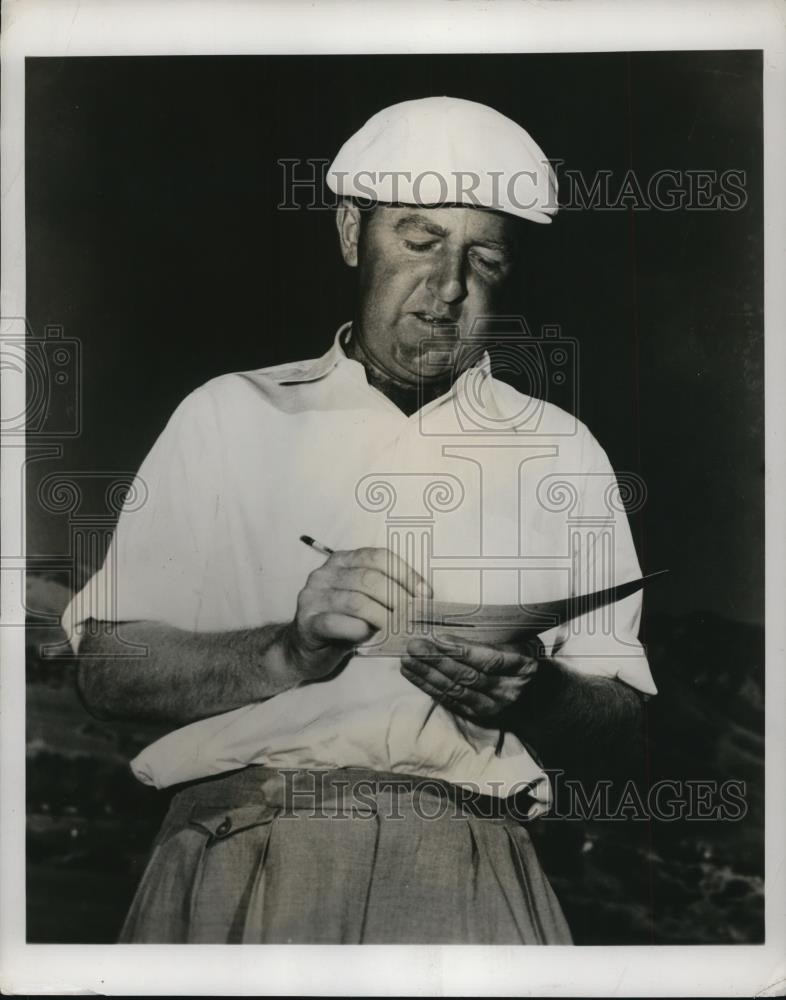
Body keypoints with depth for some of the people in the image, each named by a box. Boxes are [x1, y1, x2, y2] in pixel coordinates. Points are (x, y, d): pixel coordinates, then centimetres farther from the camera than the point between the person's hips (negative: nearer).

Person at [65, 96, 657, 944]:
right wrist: (286, 654, -12)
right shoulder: (229, 414, 10)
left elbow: (618, 706, 13)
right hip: (243, 821, 0)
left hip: (463, 842, 1)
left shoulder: (562, 452, 14)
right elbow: (104, 667, 5)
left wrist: (532, 696, -8)